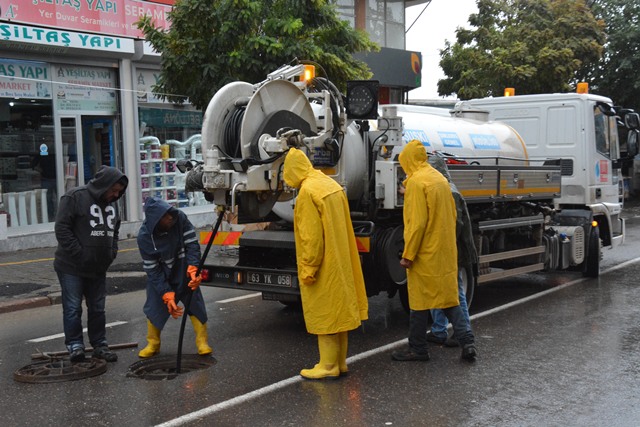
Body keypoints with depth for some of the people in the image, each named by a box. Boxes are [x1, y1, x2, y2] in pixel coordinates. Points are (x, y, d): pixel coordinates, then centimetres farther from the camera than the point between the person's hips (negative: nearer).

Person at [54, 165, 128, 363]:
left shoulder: (111, 203, 10)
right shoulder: (75, 197, -13)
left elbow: (114, 231, 22)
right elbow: (62, 228, -16)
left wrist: (112, 253, 8)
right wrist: (79, 254, -18)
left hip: (99, 268, 7)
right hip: (72, 267, -6)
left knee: (97, 308, 11)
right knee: (73, 308, -2)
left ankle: (100, 345, 19)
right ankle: (75, 346, 8)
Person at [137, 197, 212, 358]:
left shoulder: (180, 218, -25)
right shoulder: (144, 236, -25)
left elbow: (192, 244, -19)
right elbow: (152, 270, -20)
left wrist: (193, 268, -35)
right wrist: (167, 294, -25)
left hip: (184, 272, 1)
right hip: (160, 274, 0)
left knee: (195, 302, -3)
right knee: (154, 307, 2)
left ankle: (202, 342, 10)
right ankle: (153, 344, 23)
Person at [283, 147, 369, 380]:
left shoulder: (307, 191, -18)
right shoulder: (331, 184, 7)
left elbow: (311, 235, -21)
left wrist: (308, 269, -15)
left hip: (322, 267, -9)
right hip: (340, 263, 9)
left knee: (323, 313, 1)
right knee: (338, 309, 14)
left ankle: (328, 366, 8)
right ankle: (340, 362, 23)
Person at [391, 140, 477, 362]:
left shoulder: (416, 182, -15)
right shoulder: (440, 178, 11)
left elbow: (417, 223, -20)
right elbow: (452, 215, 16)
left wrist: (408, 255, -15)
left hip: (425, 253, -8)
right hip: (446, 252, 8)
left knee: (419, 301, 2)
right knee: (449, 296, 13)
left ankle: (417, 348, 11)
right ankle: (466, 340, 6)